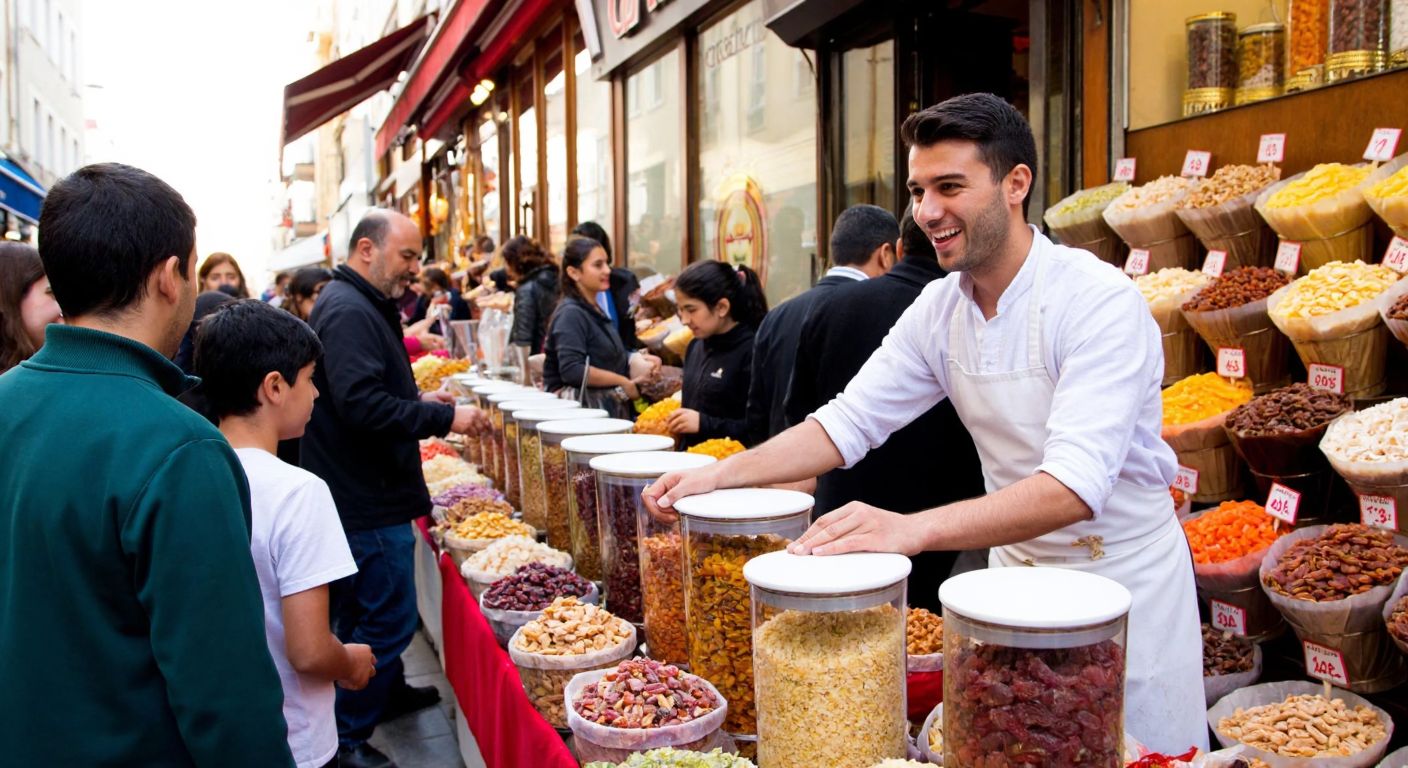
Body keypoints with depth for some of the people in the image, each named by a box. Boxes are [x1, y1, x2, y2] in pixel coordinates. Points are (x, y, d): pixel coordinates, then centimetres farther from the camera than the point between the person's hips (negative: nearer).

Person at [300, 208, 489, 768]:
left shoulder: (361, 306, 15)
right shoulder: (349, 312, -20)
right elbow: (362, 405, -30)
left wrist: (418, 401, 12)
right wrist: (444, 418, -24)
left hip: (364, 492, 11)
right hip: (366, 498, -11)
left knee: (376, 610, 24)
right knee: (389, 616, -3)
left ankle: (390, 692, 41)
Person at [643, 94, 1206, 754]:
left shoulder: (1099, 301, -25)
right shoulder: (937, 310, -5)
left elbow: (1076, 483, -37)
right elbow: (849, 422, -2)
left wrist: (913, 529, -50)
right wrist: (721, 474, -16)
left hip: (1123, 572, -5)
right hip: (1017, 564, 6)